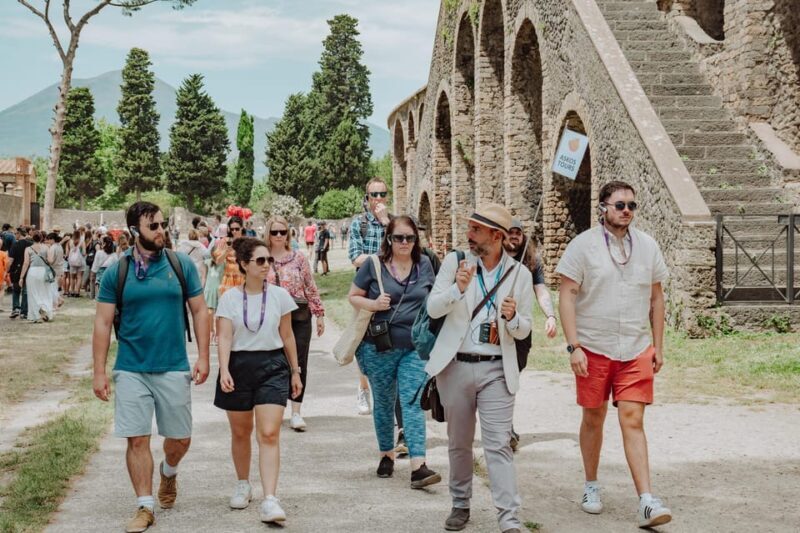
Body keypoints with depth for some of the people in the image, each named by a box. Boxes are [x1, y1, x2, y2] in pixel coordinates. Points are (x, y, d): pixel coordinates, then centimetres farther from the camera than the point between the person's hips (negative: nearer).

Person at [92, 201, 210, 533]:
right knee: (137, 439, 0)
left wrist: (203, 357, -2)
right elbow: (103, 323, 1)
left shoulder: (181, 265, 0)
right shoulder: (115, 273, -2)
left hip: (174, 368, 1)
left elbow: (199, 311, 5)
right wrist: (99, 372, -3)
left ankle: (168, 472, 41)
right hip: (131, 370, -1)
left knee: (180, 439, 8)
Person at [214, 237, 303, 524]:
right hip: (239, 366, 1)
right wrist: (224, 370, -20)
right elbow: (224, 338, -6)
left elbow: (287, 336, 9)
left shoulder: (279, 295, 2)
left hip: (272, 366, 0)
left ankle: (270, 500, -17)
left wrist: (295, 371, 12)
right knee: (240, 433, 14)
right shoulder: (229, 298, -1)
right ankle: (243, 485, 37)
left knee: (269, 435, -12)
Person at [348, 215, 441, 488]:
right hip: (380, 346, -1)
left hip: (415, 347, 1)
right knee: (383, 403, 12)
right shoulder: (373, 266, -3)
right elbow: (353, 297, 5)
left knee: (413, 403, -9)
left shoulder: (424, 264, 5)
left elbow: (433, 298, 17)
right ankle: (386, 455, 31)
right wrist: (373, 304, -15)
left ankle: (418, 467, -15)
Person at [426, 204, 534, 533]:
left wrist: (513, 317, -17)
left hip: (497, 370, -1)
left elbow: (524, 330, 7)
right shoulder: (454, 262, 1)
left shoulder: (519, 274, 2)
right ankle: (460, 505, 30)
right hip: (456, 366, 1)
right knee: (459, 443, 13)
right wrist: (457, 289, -23)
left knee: (499, 445, -7)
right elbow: (433, 309, -4)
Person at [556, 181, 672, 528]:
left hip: (636, 350, 2)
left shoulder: (647, 246, 6)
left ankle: (646, 502, -11)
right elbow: (566, 296, -8)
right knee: (594, 419, 11)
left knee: (632, 422, -6)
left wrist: (658, 346, 11)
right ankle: (591, 486, 30)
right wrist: (573, 346, -14)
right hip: (593, 348, -1)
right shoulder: (583, 245, -5)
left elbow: (656, 298, 13)